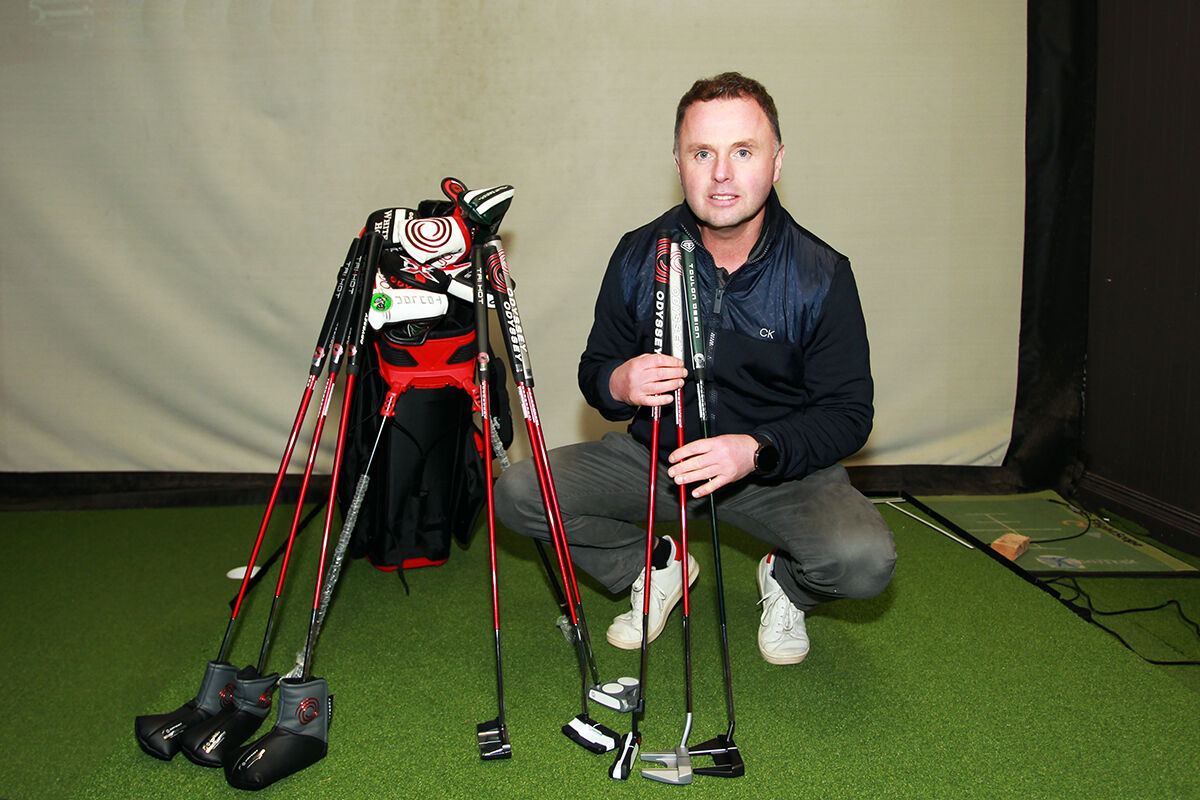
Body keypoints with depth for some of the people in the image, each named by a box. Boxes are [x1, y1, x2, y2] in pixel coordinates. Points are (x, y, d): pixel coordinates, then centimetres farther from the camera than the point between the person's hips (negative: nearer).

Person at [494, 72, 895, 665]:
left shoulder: (822, 274, -12)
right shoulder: (639, 255, -5)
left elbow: (848, 411, -11)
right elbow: (594, 369, 4)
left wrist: (757, 450, -30)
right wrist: (618, 383, -23)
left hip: (781, 465, -2)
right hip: (654, 456, 3)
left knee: (865, 560, -30)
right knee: (517, 493, -14)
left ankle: (786, 581, 10)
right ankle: (657, 567, 12)